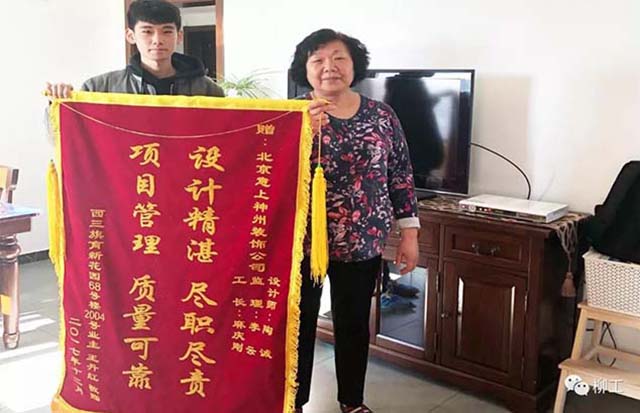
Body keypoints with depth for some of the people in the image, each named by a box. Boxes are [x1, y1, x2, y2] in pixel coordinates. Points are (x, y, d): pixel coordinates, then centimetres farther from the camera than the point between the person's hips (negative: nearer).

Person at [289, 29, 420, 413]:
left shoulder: (381, 115, 1)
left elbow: (400, 175, 5)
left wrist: (409, 233, 2)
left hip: (363, 243, 2)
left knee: (354, 324, 15)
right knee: (299, 324, 8)